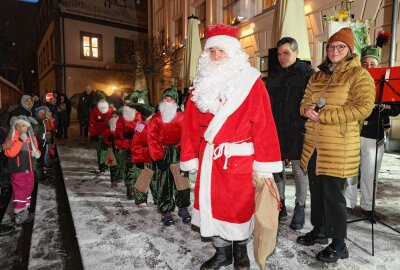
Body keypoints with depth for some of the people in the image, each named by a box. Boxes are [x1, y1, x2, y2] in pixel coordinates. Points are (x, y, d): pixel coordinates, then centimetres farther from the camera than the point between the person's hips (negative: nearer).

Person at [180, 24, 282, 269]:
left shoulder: (250, 82, -5)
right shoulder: (202, 83, 8)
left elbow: (264, 123, -10)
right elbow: (191, 124, 7)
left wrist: (264, 164, -13)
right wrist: (191, 158, 4)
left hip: (239, 158, -4)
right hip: (209, 158, 4)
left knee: (241, 205, 10)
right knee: (213, 203, 12)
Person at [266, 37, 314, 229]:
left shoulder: (307, 73, -3)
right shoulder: (273, 74, 13)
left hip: (297, 130, -5)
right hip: (276, 129, 5)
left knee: (299, 169, 5)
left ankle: (300, 207, 22)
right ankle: (280, 204, 28)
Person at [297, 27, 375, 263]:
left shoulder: (359, 75, -4)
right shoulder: (317, 76, 16)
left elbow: (363, 107, -15)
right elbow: (305, 102, 18)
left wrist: (323, 115, -19)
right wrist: (307, 109, -7)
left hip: (339, 146, -6)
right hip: (313, 142, 6)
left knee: (333, 193, 0)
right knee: (317, 189, 14)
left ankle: (339, 244, 18)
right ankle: (319, 231, 33)